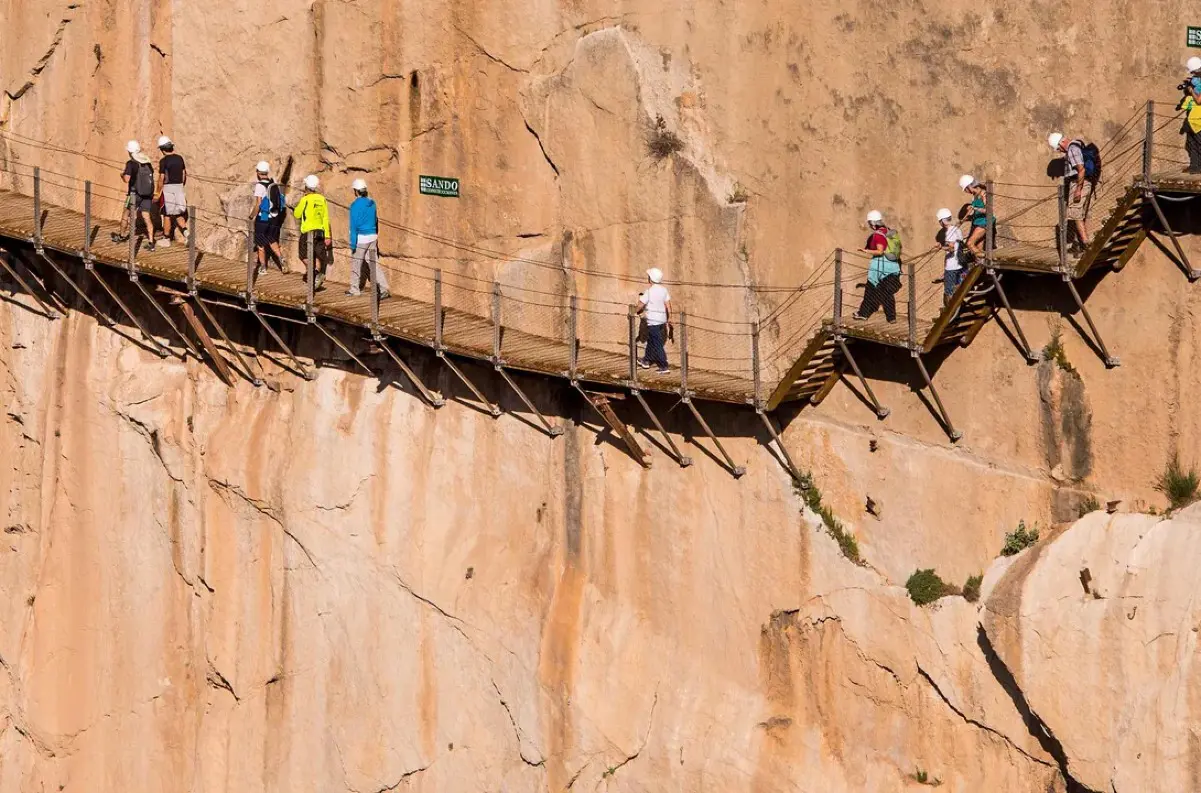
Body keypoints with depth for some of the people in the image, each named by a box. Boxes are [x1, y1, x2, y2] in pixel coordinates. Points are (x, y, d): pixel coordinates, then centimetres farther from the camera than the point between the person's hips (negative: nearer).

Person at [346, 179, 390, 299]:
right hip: (373, 237, 6)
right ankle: (383, 289, -7)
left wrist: (353, 243, -14)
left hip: (361, 238, -6)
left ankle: (354, 289, 24)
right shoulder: (372, 202, 7)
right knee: (373, 263, 5)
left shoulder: (355, 205, -15)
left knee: (356, 263, 12)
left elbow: (354, 224, -16)